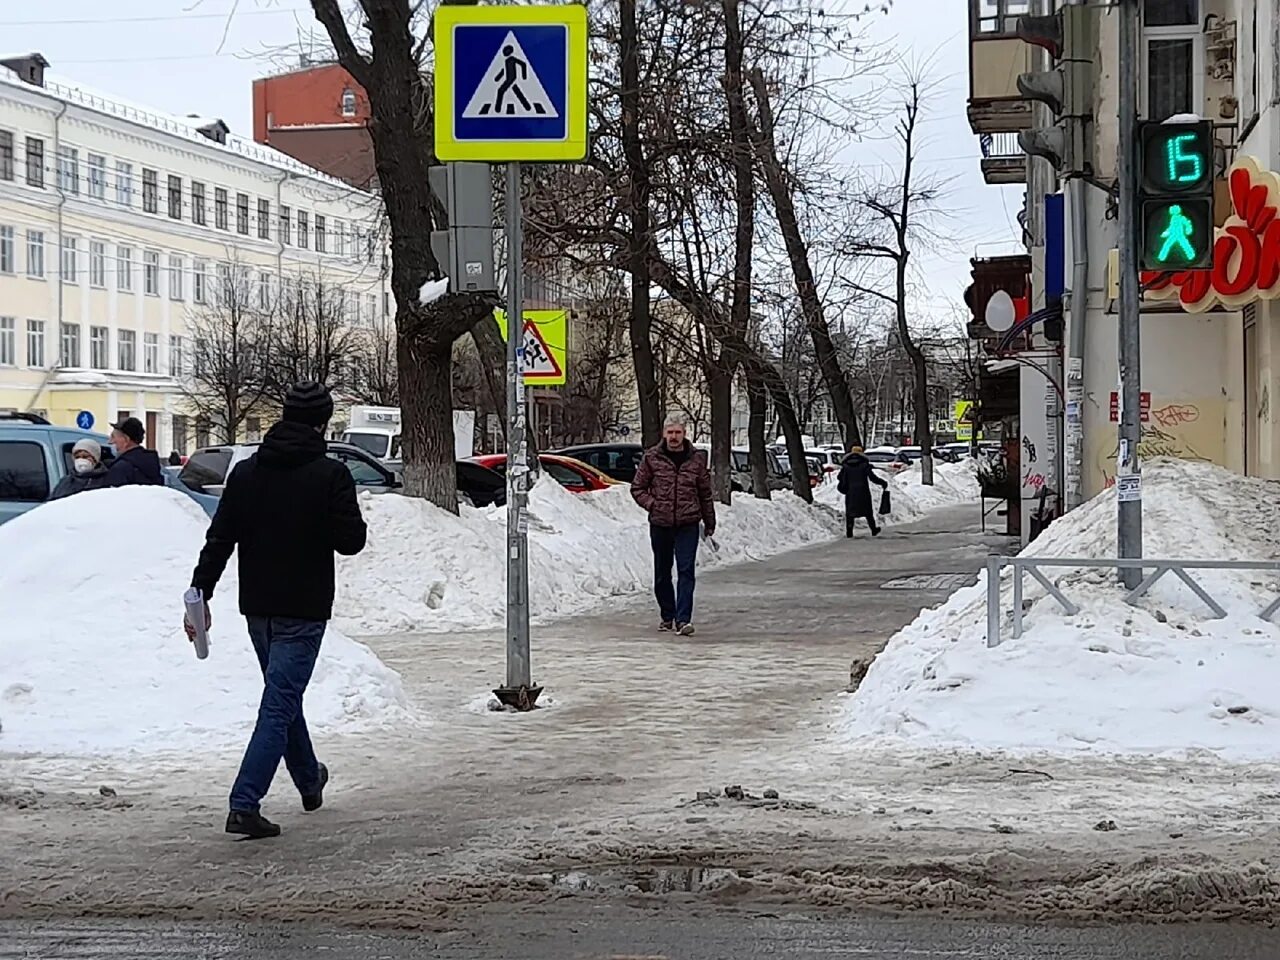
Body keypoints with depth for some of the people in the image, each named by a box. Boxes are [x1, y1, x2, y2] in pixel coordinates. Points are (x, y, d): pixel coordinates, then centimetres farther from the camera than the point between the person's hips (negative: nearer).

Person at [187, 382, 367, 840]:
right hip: (302, 612, -6)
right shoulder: (330, 475, -12)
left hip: (257, 608, 6)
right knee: (279, 704, -6)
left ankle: (309, 780, 41)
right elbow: (351, 541, -12)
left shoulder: (246, 472, 4)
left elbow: (219, 538, 2)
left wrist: (201, 593, 3)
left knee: (282, 695, 22)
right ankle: (244, 805, -15)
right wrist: (348, 520, 9)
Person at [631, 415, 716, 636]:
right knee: (662, 574, 10)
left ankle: (683, 619, -12)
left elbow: (705, 494, 12)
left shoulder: (697, 460, 4)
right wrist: (652, 505, -7)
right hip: (660, 525, 1)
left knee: (686, 571, -10)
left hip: (688, 525, -1)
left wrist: (709, 523, 15)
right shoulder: (651, 458, 2)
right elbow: (637, 488, 8)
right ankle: (668, 616, 25)